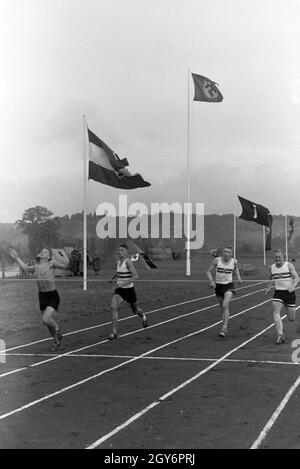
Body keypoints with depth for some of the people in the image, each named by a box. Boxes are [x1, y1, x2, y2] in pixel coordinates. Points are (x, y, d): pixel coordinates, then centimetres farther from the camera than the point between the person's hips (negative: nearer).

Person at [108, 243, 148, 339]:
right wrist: (113, 277, 21)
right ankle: (114, 332, -18)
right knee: (113, 307, -21)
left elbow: (136, 276, -28)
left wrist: (123, 283, -32)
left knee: (135, 310, 18)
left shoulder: (128, 262, -17)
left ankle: (143, 317, 56)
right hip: (119, 290, 5)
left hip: (129, 290, -5)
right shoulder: (119, 261, 6)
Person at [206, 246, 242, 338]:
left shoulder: (234, 261, -4)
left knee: (225, 305, -21)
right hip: (218, 285, 2)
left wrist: (239, 278, 7)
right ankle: (226, 327, 29)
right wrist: (211, 281, -17)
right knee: (222, 308, 12)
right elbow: (208, 271, -2)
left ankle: (224, 328, -23)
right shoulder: (217, 260, -8)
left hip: (228, 286, -2)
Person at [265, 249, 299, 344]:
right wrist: (268, 288, 5)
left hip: (289, 293, -2)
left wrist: (293, 286, -26)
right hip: (278, 293, 2)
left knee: (291, 318, 3)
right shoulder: (271, 268, 7)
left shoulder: (289, 265, -4)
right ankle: (280, 335, -23)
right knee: (276, 312, -21)